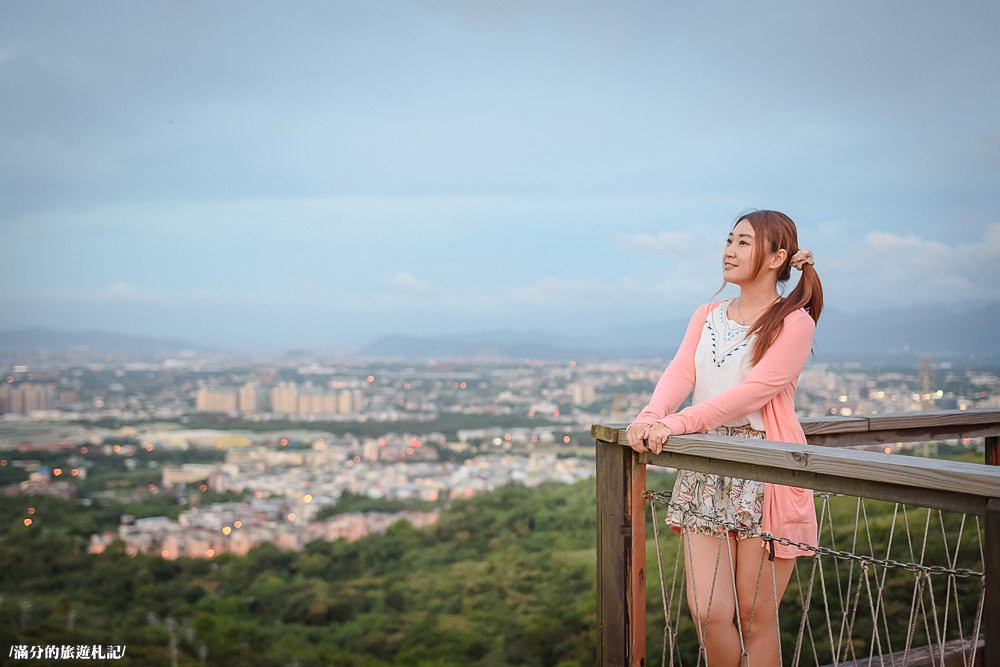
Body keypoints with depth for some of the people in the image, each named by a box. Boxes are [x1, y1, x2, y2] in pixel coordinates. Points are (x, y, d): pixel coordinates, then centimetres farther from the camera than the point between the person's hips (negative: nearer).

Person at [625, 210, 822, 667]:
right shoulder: (706, 317, 14)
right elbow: (679, 374, -1)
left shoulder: (794, 322, -4)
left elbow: (753, 392, -17)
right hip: (705, 472, 5)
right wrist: (651, 417, -22)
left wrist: (678, 423, -26)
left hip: (765, 475, -4)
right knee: (708, 612, 1)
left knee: (755, 618, 3)